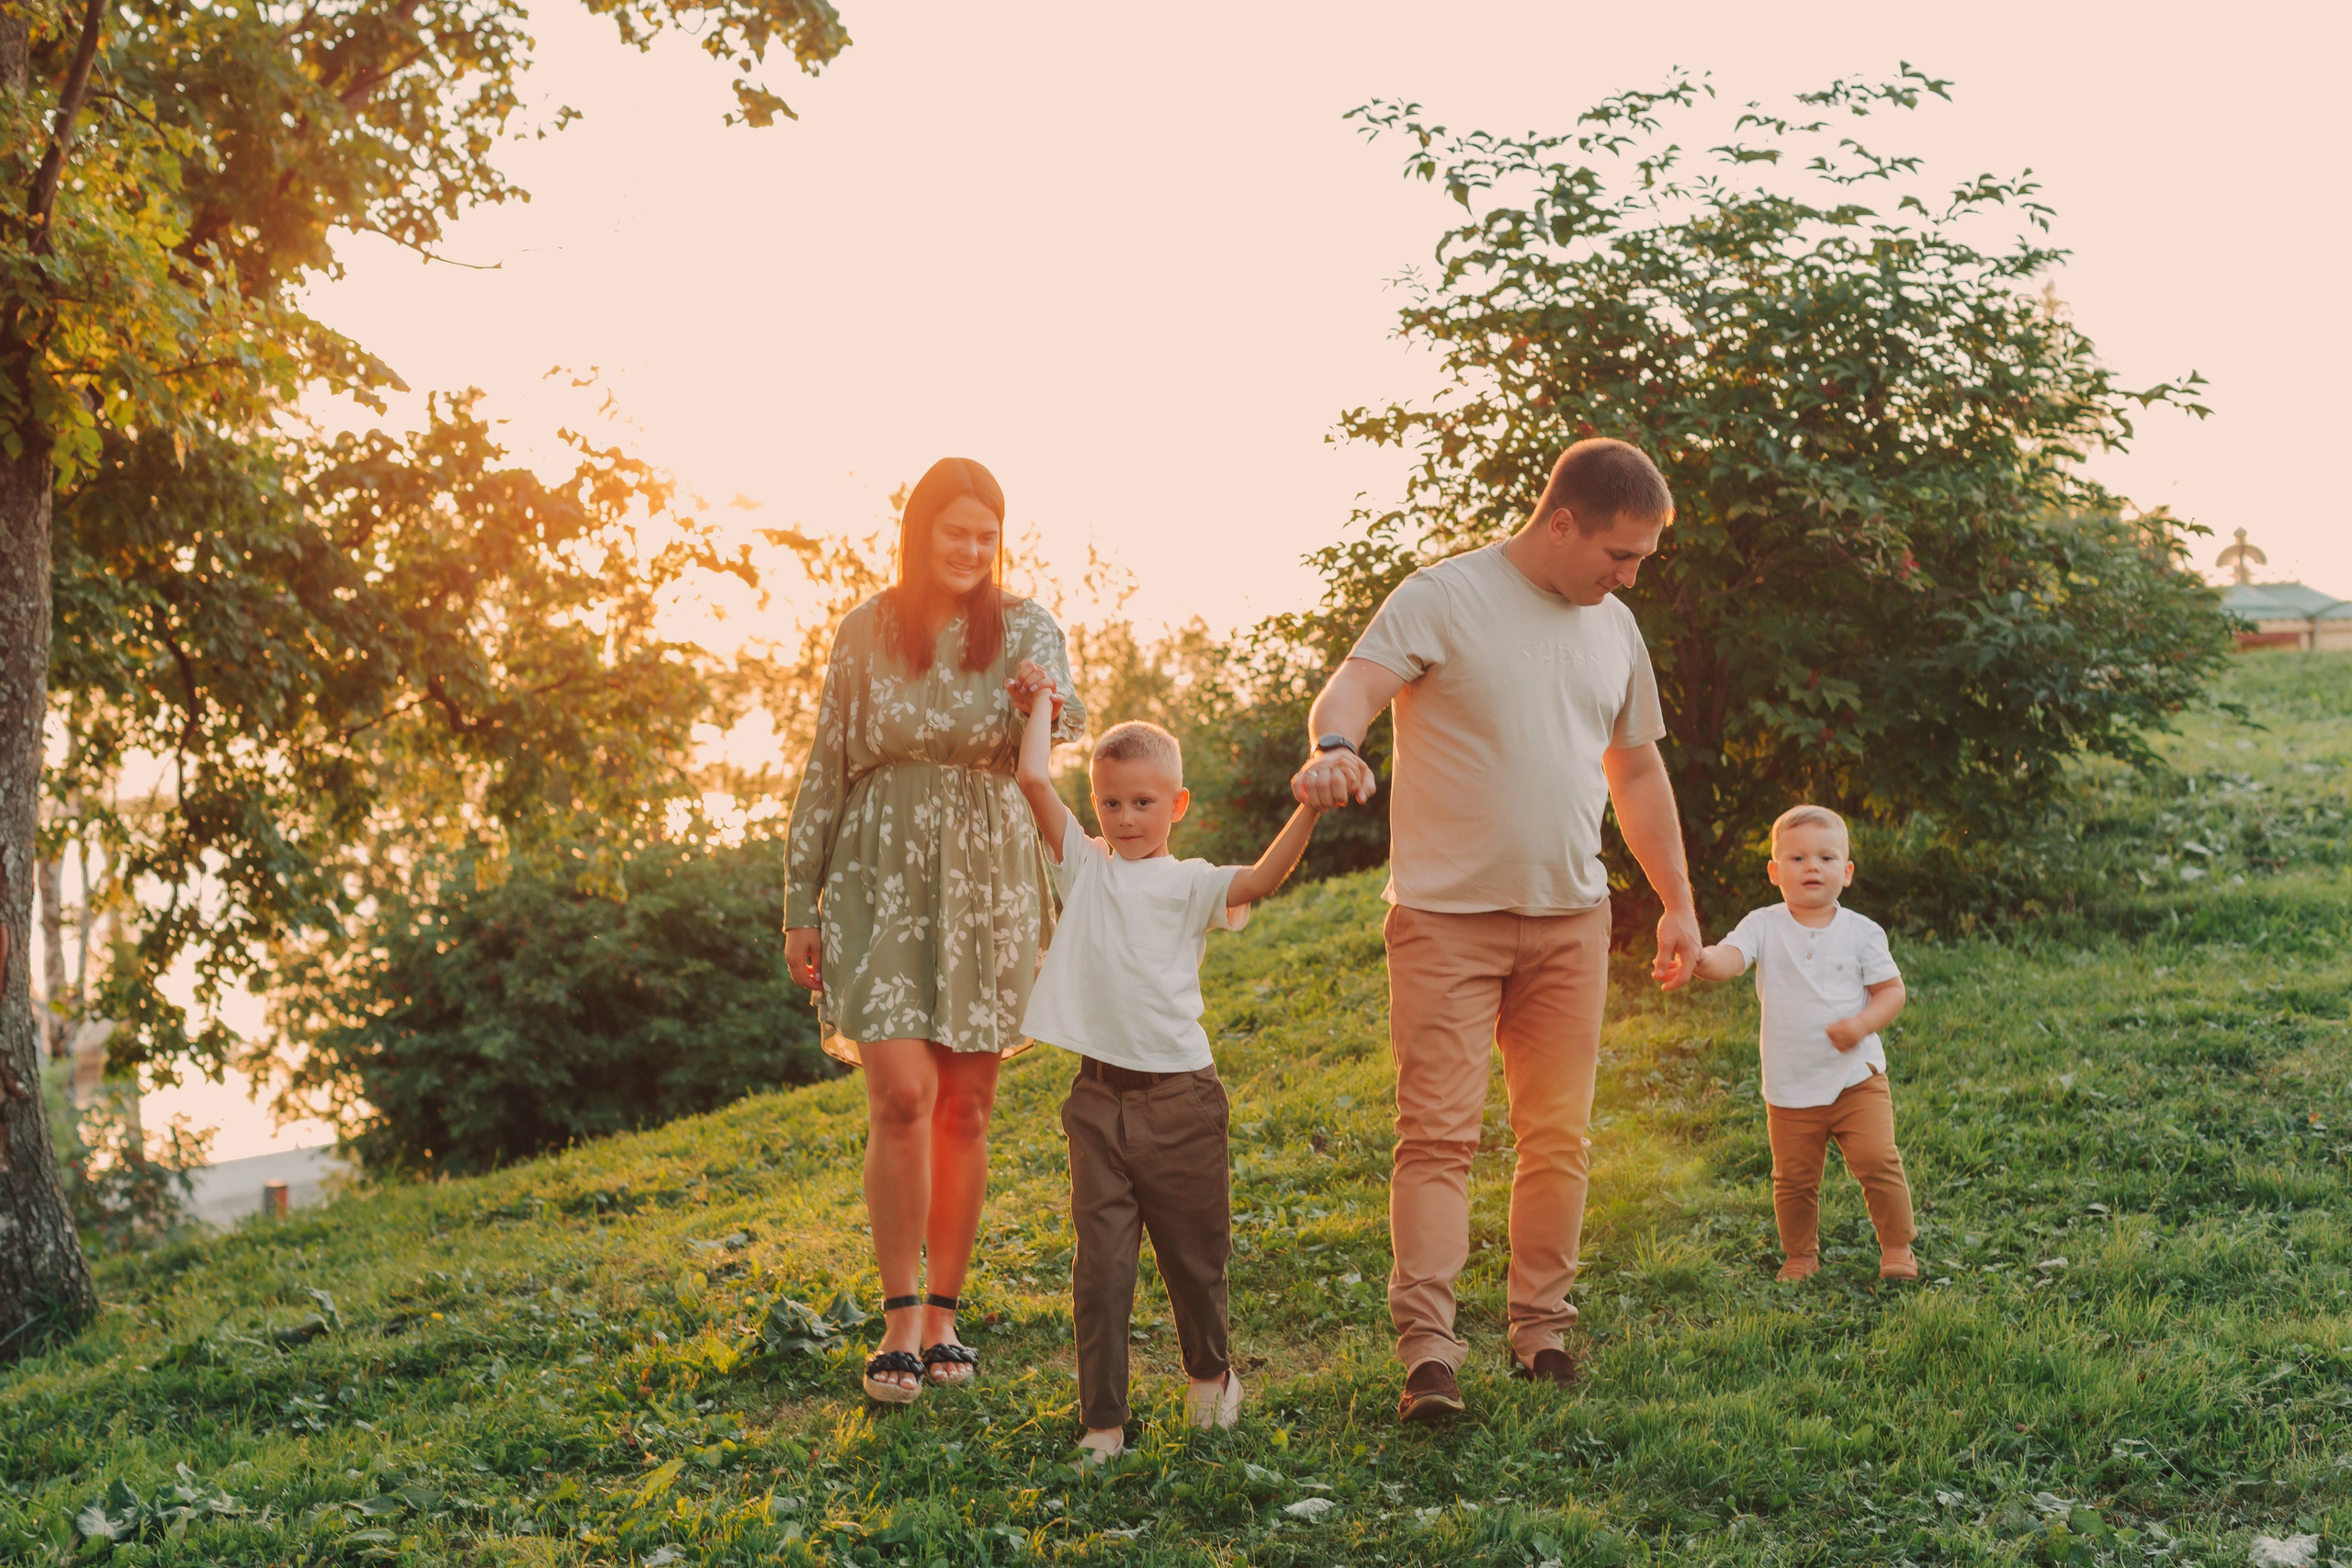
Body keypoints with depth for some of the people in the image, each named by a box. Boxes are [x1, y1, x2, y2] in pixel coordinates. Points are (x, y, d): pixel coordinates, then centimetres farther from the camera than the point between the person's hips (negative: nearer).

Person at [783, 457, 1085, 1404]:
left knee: (964, 1108, 5)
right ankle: (898, 1319, -3)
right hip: (882, 883, -1)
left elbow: (1062, 715, -16)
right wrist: (800, 902, 5)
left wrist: (1047, 708, -41)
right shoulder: (866, 633, 5)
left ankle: (942, 1316, 17)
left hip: (988, 882, 1)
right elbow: (826, 769, 8)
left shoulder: (1023, 628, 4)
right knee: (902, 1096, -13)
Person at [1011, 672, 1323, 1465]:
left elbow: (1260, 878, -17)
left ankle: (1209, 1375, 38)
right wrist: (1041, 701, 8)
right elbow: (1033, 778, -1)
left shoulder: (1190, 884, 2)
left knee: (1195, 1253, 12)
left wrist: (1308, 809, -29)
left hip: (1180, 1099, -1)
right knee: (1101, 1263, -2)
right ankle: (1102, 1421, 4)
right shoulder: (1085, 865, 8)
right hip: (1099, 1100, 1)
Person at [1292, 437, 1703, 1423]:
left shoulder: (1614, 629, 14)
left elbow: (1637, 771, 23)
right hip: (1446, 914, -6)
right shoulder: (1444, 599, -6)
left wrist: (1678, 901, 23)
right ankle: (1426, 1348, -8)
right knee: (1438, 1132, -9)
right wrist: (1334, 747, -44)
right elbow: (1353, 686, -20)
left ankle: (1540, 1330, 18)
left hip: (1570, 917, 6)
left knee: (1558, 1135, 7)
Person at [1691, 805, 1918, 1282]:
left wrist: (1863, 1023, -16)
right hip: (1790, 1086, 1)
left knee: (1878, 1162, -9)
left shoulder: (1860, 932, -1)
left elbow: (1891, 990, 4)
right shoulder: (1764, 926, -4)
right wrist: (1699, 959, -44)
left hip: (1856, 1077, 0)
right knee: (1793, 1177, 7)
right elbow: (1730, 958, -21)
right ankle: (1800, 1255, 28)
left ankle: (1897, 1248, 11)